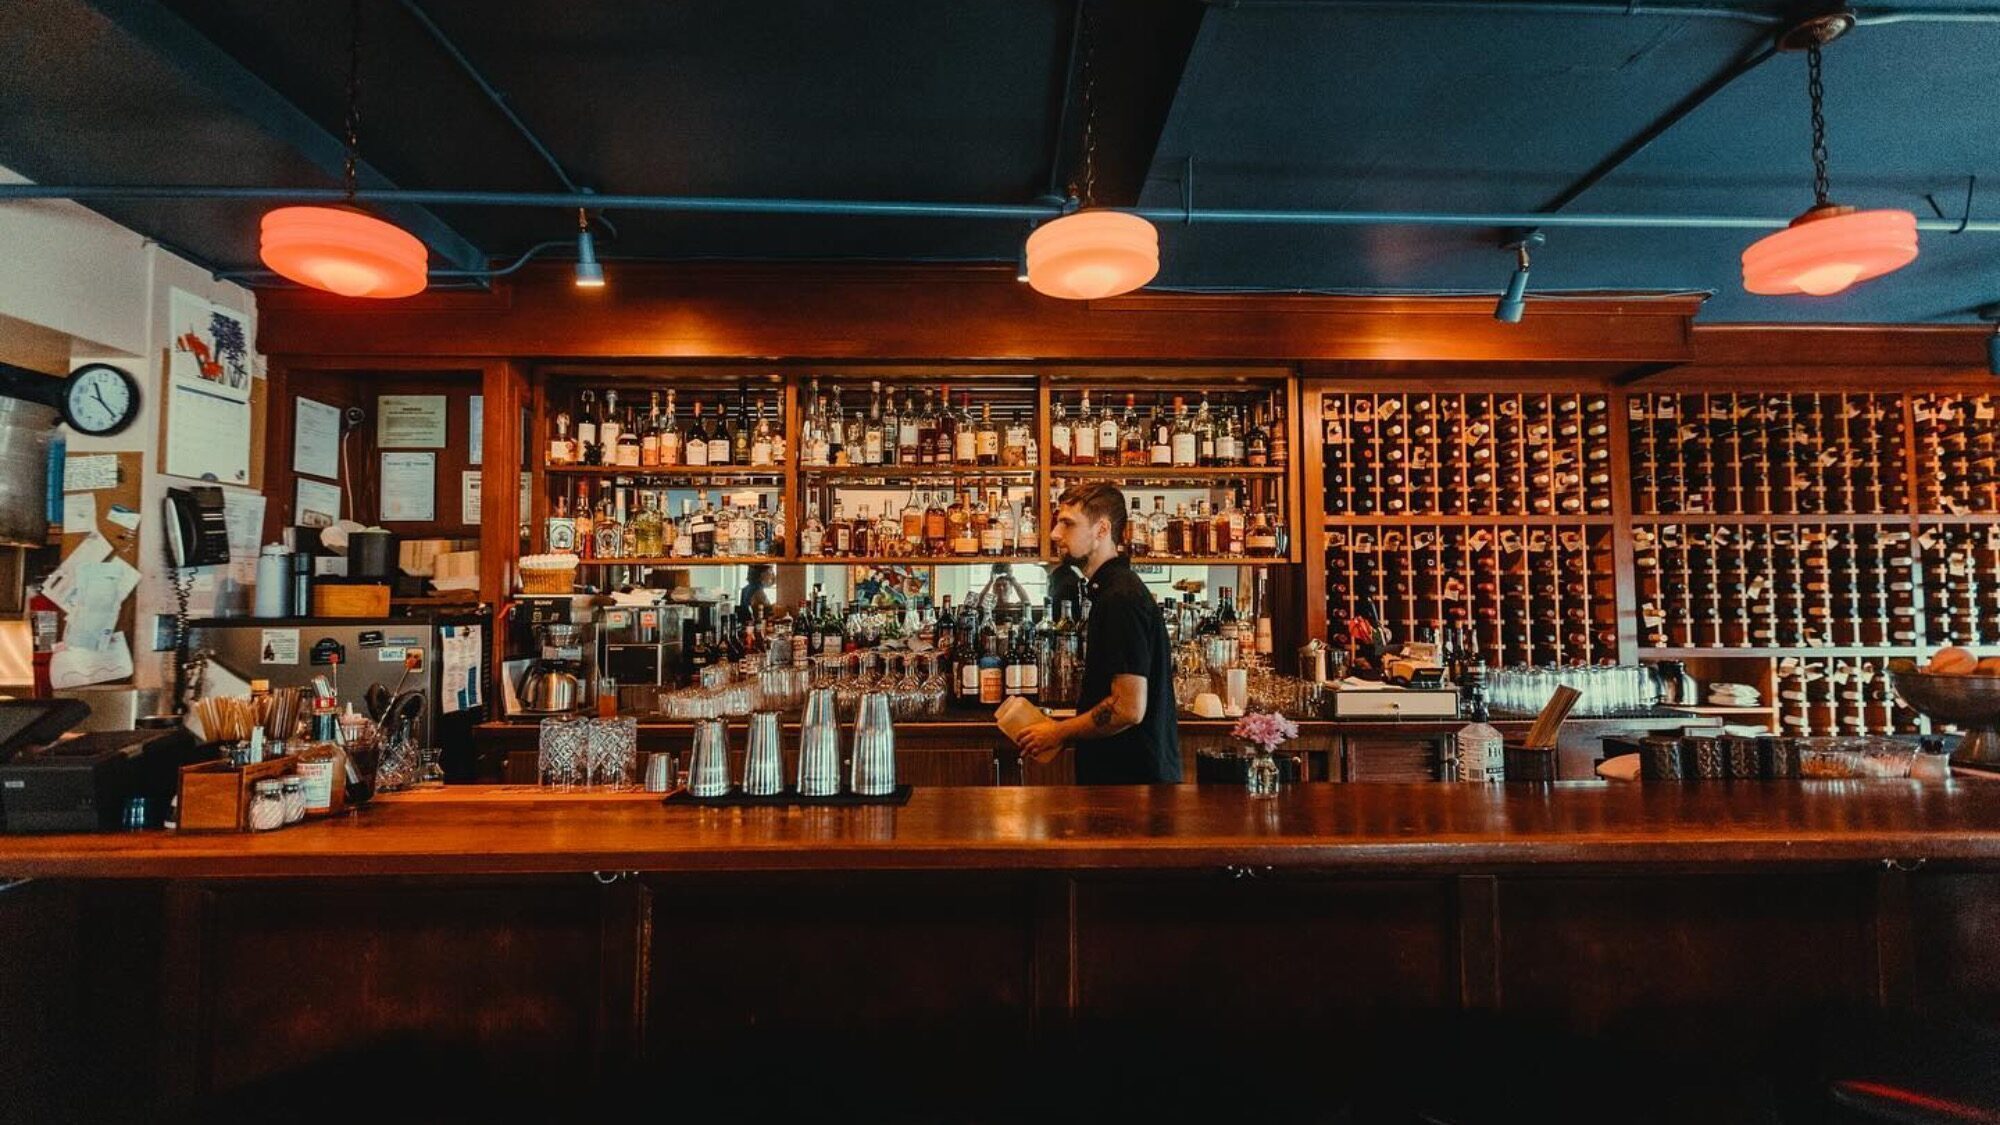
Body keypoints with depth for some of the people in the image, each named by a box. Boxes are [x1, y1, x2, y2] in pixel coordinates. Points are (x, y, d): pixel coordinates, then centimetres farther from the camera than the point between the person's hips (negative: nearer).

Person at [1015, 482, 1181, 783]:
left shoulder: (1123, 598, -21)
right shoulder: (1109, 592, 11)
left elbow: (1128, 708, -26)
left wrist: (1059, 733, -13)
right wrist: (1064, 733, 9)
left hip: (1133, 776, -9)